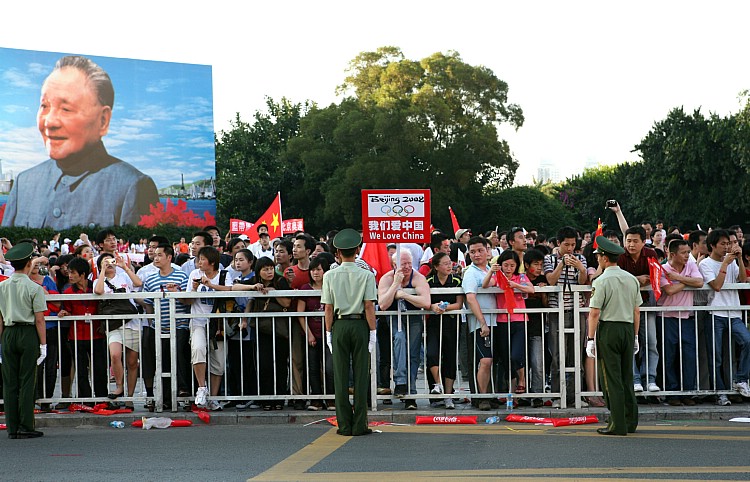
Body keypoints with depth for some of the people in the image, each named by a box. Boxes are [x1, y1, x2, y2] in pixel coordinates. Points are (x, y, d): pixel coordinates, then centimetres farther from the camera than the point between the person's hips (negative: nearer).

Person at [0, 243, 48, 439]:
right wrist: (43, 344, -4)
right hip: (28, 334, -4)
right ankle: (26, 427, -1)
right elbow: (39, 320, -9)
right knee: (26, 382, -1)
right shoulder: (34, 288, -7)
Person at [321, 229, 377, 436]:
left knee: (341, 375, 5)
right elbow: (369, 306, -7)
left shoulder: (330, 276, 0)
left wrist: (329, 332, 8)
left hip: (339, 325, 1)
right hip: (360, 325, -1)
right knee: (361, 374, 3)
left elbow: (328, 308, 1)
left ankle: (344, 425, 5)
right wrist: (372, 331, -2)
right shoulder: (366, 275, -5)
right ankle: (359, 425, 2)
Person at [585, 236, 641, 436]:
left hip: (609, 329, -6)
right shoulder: (632, 279, 10)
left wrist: (591, 339, -8)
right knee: (627, 377, 13)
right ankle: (630, 422, 17)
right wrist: (635, 336, 20)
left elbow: (595, 313, -13)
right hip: (628, 329, 6)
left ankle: (618, 425, -6)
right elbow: (637, 311, 13)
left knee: (611, 379, -4)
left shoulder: (602, 281, -10)